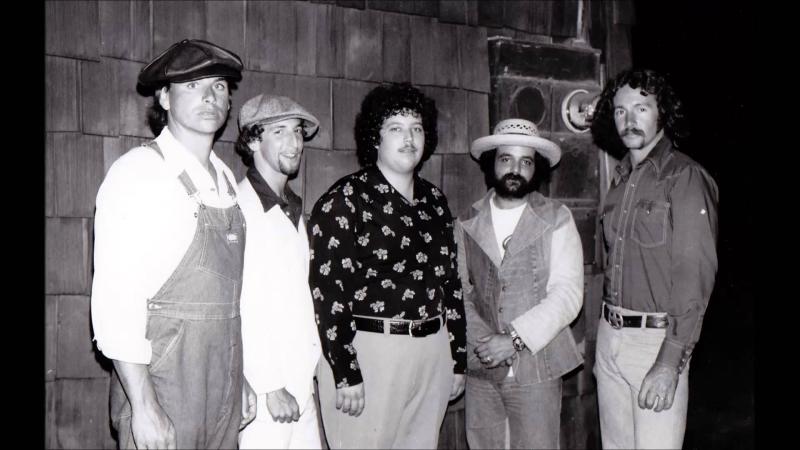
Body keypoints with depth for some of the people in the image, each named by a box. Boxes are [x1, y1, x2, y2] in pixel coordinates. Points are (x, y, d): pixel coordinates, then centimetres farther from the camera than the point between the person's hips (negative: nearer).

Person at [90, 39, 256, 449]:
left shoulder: (225, 179, 9)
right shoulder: (139, 172, -10)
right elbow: (116, 300, -15)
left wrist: (239, 381, 14)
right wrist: (143, 407, -18)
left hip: (224, 396, 6)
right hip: (161, 391, -6)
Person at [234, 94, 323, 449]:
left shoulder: (294, 210, 14)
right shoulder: (239, 207, -11)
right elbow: (239, 305, -15)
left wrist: (309, 372, 8)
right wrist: (270, 386, -15)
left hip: (301, 380, 7)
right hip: (260, 388, -7)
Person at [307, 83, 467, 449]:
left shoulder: (434, 200, 13)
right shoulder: (344, 199, -6)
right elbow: (327, 289, -12)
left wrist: (458, 359, 15)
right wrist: (346, 374, -15)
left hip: (432, 351, 6)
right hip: (368, 350, -6)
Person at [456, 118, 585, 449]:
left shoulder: (556, 219, -2)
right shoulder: (468, 223, 6)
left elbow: (567, 294, -9)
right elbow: (460, 290, 3)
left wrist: (515, 339, -17)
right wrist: (481, 340, -13)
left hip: (537, 368, -2)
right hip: (479, 368, 2)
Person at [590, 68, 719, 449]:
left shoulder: (685, 178, -9)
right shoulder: (621, 179, 13)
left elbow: (695, 274, -15)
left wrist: (670, 362, -21)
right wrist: (605, 338, 12)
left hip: (657, 339, -6)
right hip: (610, 335, 6)